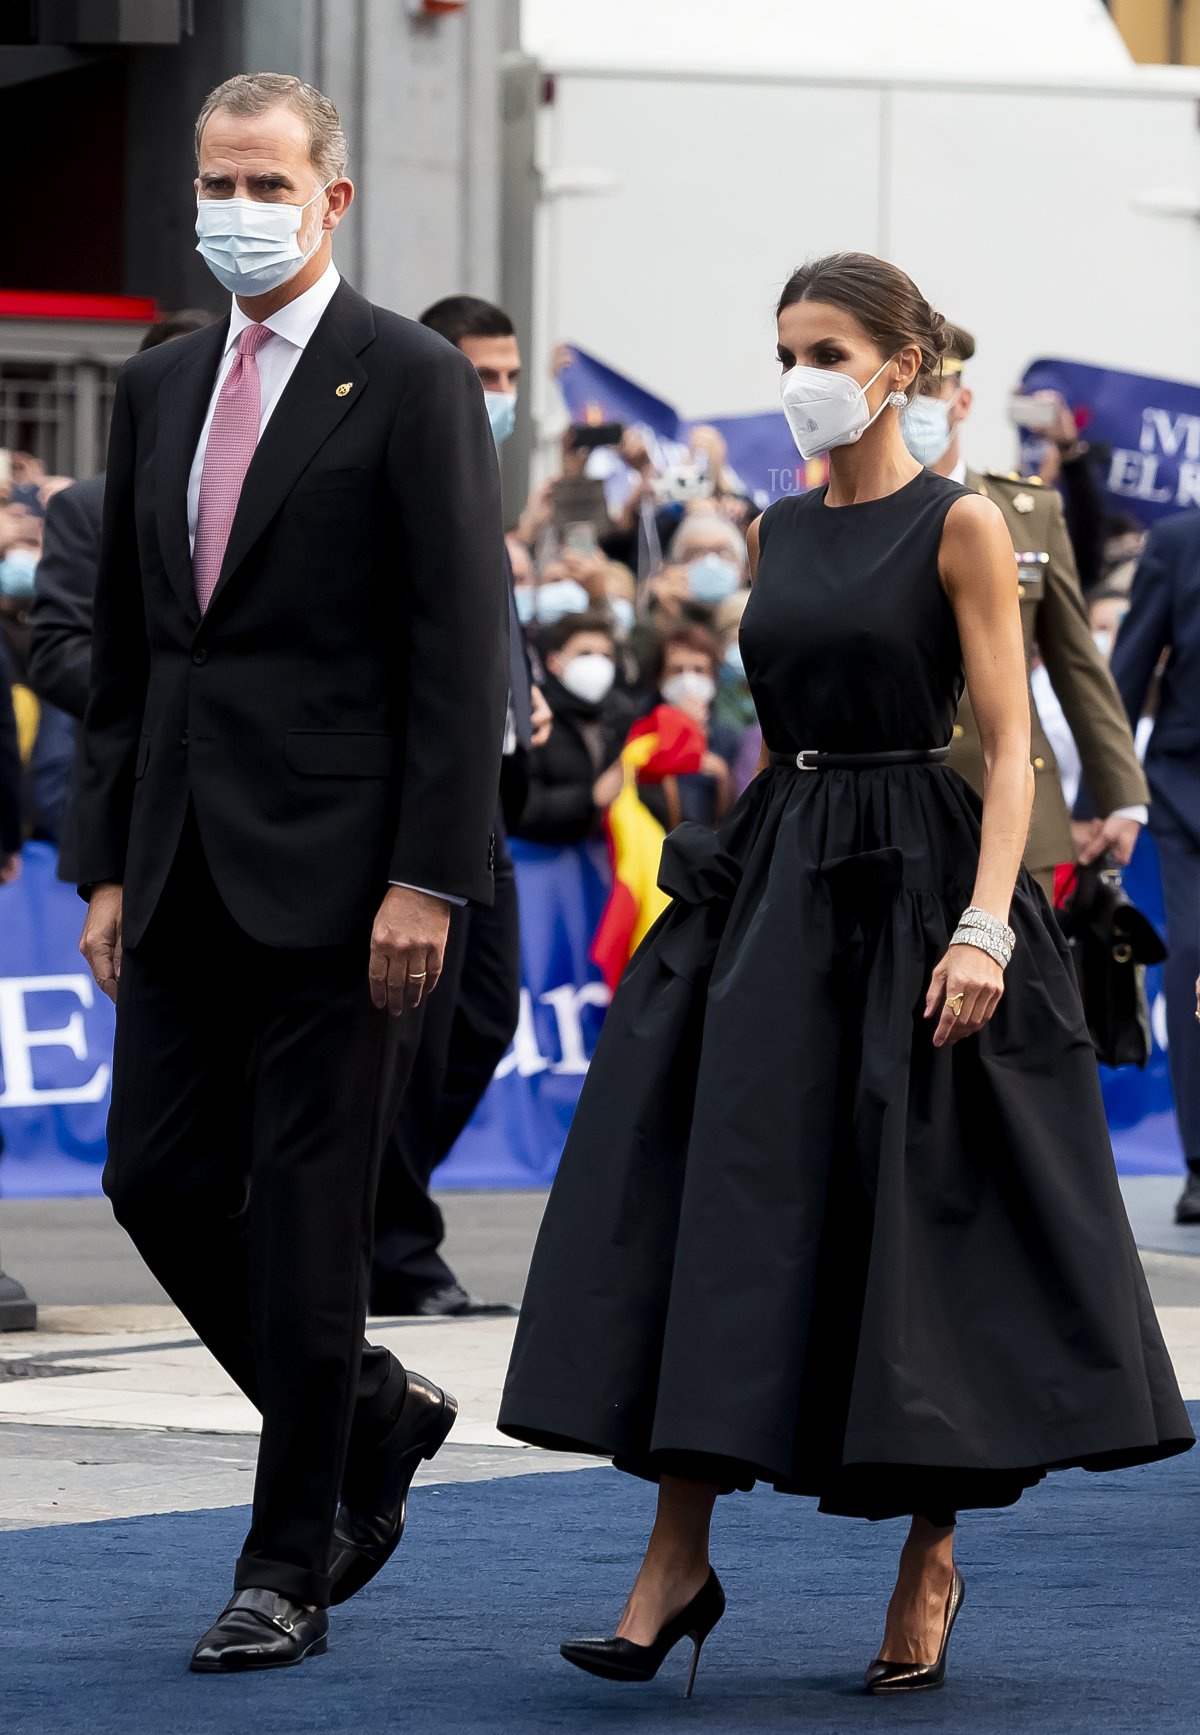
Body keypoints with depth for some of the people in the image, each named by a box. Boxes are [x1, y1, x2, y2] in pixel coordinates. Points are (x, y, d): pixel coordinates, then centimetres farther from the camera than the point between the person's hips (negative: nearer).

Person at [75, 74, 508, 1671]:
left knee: (306, 1209, -3)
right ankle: (374, 1416, 27)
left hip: (336, 865, -7)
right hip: (188, 867, 7)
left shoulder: (412, 383, -5)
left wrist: (427, 879, -16)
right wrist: (109, 863, 11)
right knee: (160, 1181, 6)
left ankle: (289, 1569, 5)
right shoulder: (159, 391, 14)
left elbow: (462, 647, -10)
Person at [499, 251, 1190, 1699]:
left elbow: (1010, 742, -10)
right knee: (708, 1211, -3)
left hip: (910, 882, -6)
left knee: (919, 1227, -1)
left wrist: (985, 924, -20)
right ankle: (677, 1563, -2)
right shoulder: (780, 530, 13)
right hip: (774, 884, 6)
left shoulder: (958, 525, -6)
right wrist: (736, 878, 16)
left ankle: (930, 1564, 13)